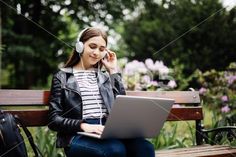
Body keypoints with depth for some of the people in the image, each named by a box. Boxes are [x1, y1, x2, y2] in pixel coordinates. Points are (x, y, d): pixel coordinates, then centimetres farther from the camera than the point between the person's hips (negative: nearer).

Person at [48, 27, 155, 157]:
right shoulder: (62, 77, 12)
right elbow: (54, 119, 2)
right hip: (78, 135, -4)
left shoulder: (105, 77, 24)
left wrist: (114, 72, 14)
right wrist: (83, 125, -17)